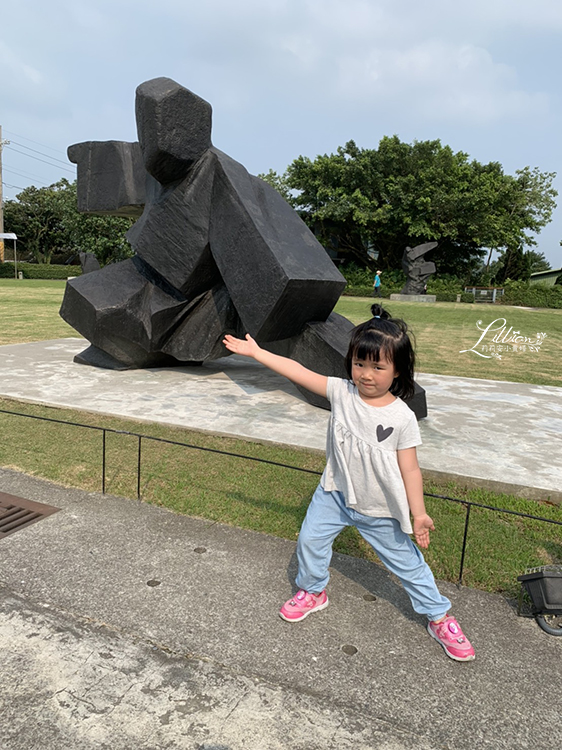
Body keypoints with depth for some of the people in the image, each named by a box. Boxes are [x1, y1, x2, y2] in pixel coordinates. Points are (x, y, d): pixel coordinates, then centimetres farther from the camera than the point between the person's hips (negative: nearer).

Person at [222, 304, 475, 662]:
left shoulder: (402, 417, -20)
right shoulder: (341, 392, -13)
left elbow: (410, 468, -13)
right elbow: (298, 372, -14)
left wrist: (419, 513, -13)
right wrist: (255, 351, -14)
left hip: (379, 509, -3)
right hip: (336, 494, 3)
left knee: (407, 562, 10)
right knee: (310, 539, 11)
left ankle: (440, 618, 34)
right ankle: (313, 592, 41)